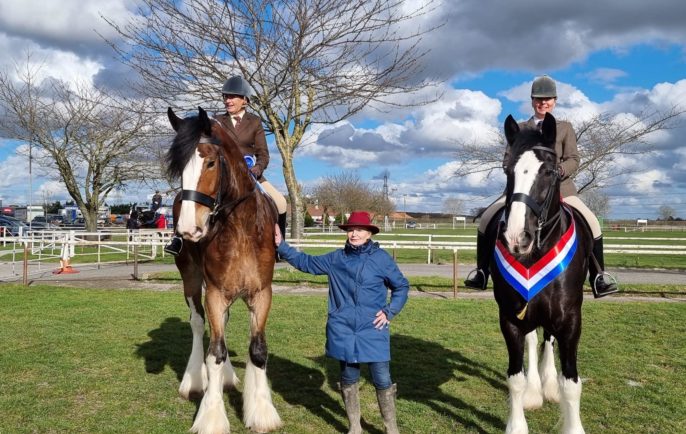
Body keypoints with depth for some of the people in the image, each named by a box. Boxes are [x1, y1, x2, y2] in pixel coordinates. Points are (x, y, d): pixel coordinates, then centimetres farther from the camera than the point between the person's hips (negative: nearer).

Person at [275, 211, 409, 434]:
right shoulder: (336, 258, 3)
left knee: (382, 381, 0)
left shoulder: (381, 258, -4)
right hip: (343, 330, 3)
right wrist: (281, 245, 6)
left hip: (373, 331, -2)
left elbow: (402, 286, 6)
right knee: (349, 379, 13)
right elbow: (305, 262, 13)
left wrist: (390, 311, -5)